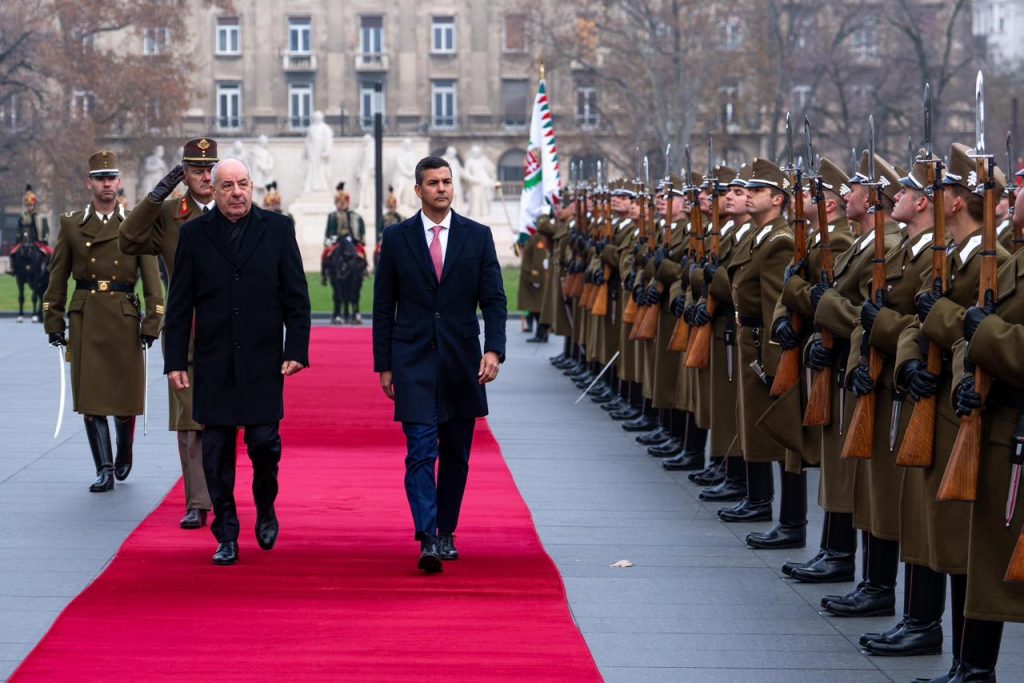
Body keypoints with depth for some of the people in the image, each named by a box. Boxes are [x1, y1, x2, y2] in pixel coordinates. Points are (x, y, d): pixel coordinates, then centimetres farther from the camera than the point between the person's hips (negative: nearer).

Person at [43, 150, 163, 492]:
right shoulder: (71, 224, 6)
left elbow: (151, 277, 2)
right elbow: (57, 278, 10)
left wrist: (152, 323, -5)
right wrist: (54, 322, 5)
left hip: (124, 318, -1)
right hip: (85, 320, 1)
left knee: (126, 397, 5)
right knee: (91, 399, -4)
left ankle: (124, 454, 31)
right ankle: (104, 470, 1)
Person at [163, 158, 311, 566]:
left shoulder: (277, 229, 3)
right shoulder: (194, 234, 4)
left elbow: (296, 297, 3)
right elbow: (179, 305, 5)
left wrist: (296, 350, -5)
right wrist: (176, 361, 0)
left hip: (263, 360, -1)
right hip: (213, 364, 1)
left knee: (264, 441, -4)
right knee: (217, 450, 2)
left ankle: (266, 509, 24)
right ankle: (226, 536, 11)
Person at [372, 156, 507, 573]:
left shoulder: (477, 236, 4)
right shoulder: (396, 238, 3)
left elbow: (494, 299, 3)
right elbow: (384, 306, 6)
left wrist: (494, 349, -12)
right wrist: (383, 365, 2)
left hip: (462, 362, 2)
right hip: (413, 361, -2)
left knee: (456, 456, 9)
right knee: (421, 451, -13)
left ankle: (446, 533, 23)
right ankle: (427, 540, -20)